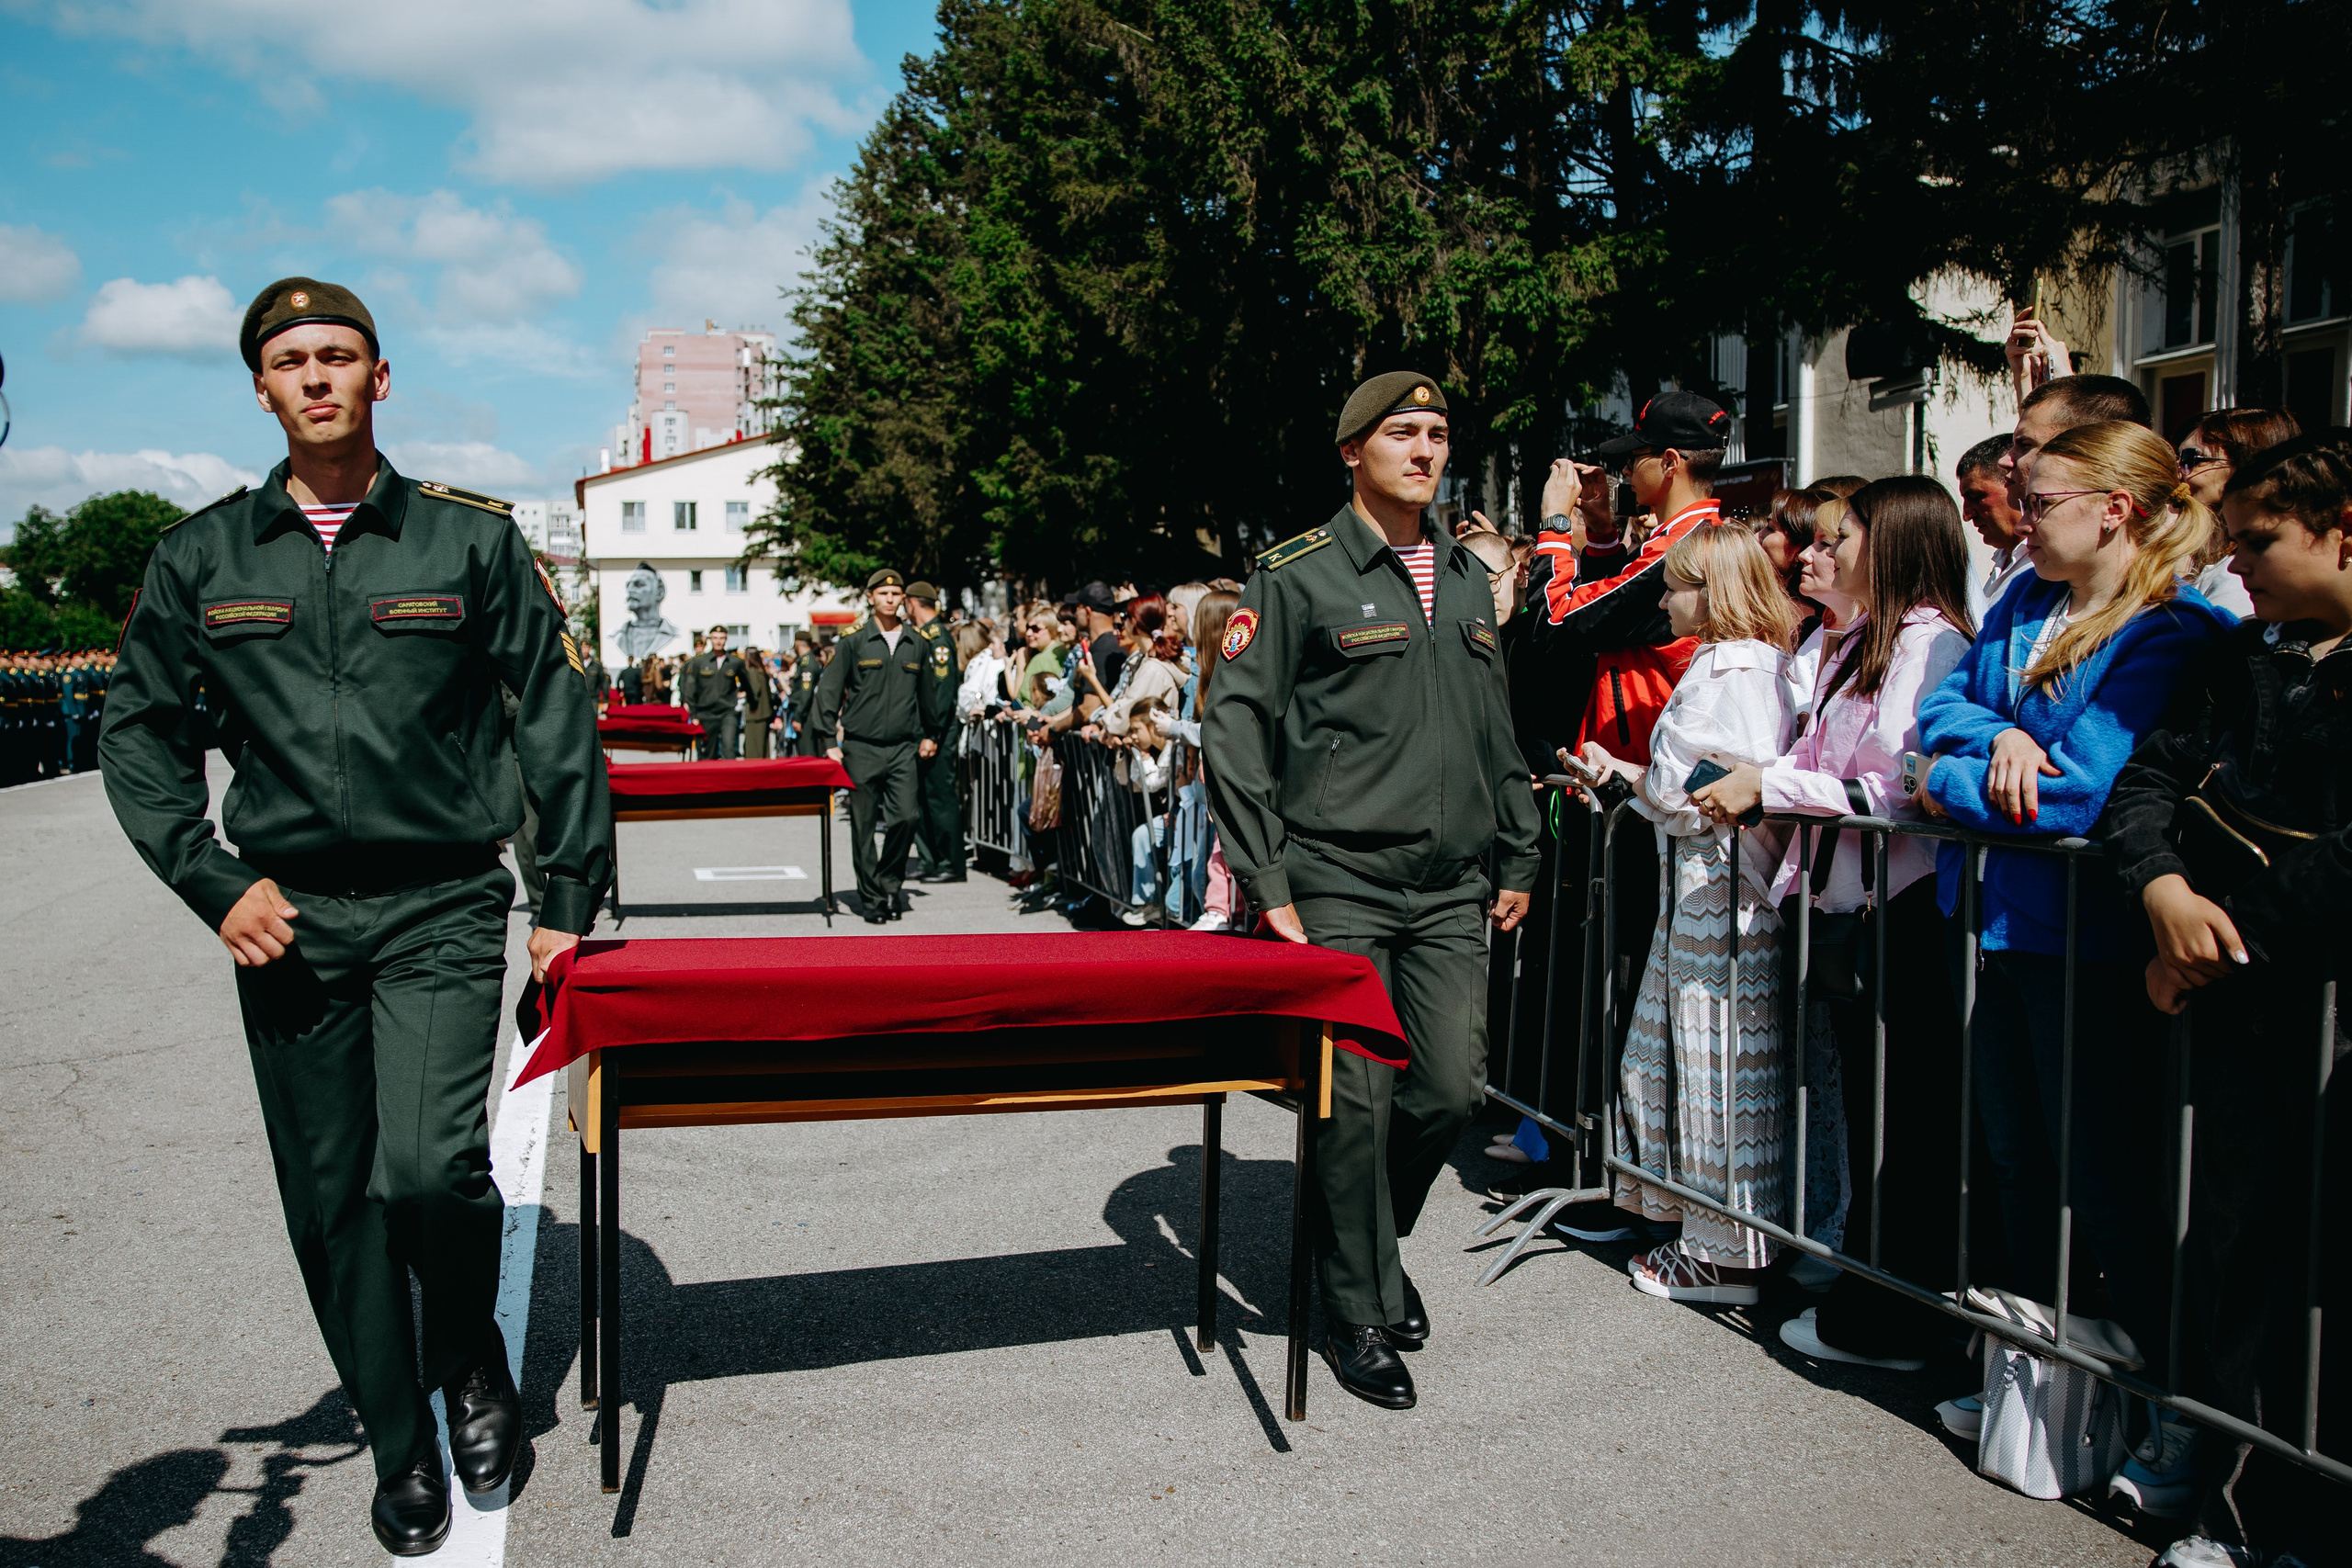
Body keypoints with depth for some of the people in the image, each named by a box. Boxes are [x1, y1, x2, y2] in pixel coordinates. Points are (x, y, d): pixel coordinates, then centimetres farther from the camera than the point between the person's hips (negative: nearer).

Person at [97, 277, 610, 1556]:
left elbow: (558, 718, 3)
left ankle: (471, 1355, 15)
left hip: (442, 909, -2)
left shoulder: (470, 538, 2)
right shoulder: (202, 556, 7)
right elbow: (138, 734, 12)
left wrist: (572, 896, -1)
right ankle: (399, 1450, 26)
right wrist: (214, 883, -1)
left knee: (426, 1170, -17)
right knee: (331, 1204, 7)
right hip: (287, 921, 3)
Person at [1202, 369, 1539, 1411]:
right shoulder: (1299, 575, -3)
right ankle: (1358, 1312, 16)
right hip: (1338, 888, -5)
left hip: (1450, 890, 5)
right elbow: (1234, 727, -6)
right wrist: (1266, 882, -11)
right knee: (1355, 1100, -1)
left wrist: (1517, 860, 18)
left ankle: (1374, 1237, 31)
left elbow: (1498, 733, 22)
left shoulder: (1467, 579, 16)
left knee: (1453, 1088, 4)